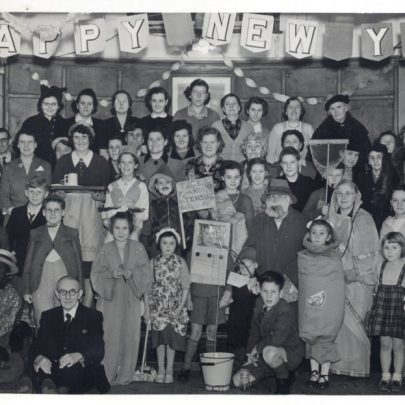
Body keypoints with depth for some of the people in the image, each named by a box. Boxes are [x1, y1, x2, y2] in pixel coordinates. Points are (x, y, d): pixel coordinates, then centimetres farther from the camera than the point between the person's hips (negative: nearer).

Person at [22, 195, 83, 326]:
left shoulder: (72, 234, 10)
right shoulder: (35, 234, 12)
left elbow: (79, 262, 8)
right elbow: (28, 263, 11)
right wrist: (26, 290, 6)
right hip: (41, 285, 0)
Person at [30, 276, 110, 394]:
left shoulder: (93, 316, 8)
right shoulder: (48, 316, 17)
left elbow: (98, 351, -4)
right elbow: (37, 346, 7)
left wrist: (77, 356, -27)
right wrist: (39, 358, -20)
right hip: (52, 370, 2)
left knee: (70, 368, -36)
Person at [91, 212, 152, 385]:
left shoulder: (138, 248, 4)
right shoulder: (105, 250, 3)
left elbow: (147, 273, 1)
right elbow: (96, 274, 0)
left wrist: (132, 274, -17)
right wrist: (111, 275, -17)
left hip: (131, 300, 1)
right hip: (110, 299, -1)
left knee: (130, 337, 1)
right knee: (109, 337, -4)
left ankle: (125, 376, 12)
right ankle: (106, 376, 6)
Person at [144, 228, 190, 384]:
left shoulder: (180, 263, -3)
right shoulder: (153, 262, 0)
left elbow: (185, 287, -1)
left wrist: (181, 307, -9)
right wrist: (147, 308, -1)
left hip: (175, 308, -1)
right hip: (157, 307, 1)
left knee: (172, 338, 2)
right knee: (160, 338, 3)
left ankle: (169, 371, 13)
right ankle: (160, 370, 15)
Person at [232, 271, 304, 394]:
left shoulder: (286, 311, -23)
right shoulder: (259, 304, 2)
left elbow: (277, 339, -32)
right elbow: (254, 331, 13)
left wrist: (256, 348, -17)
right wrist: (250, 353, 3)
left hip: (291, 353, -8)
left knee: (270, 352, -42)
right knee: (238, 380, -3)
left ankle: (284, 380, -11)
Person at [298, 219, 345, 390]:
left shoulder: (335, 257, 1)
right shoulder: (302, 257, 5)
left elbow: (339, 286, 2)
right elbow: (297, 281, 13)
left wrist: (338, 306, -2)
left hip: (329, 306, -2)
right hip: (308, 306, 2)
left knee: (326, 338, 0)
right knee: (310, 338, 6)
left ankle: (324, 374, 11)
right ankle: (314, 371, 18)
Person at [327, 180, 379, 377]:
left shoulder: (364, 219, -3)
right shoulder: (331, 219, 10)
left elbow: (371, 252, -5)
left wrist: (353, 273, -12)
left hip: (358, 279, -4)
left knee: (353, 322, -4)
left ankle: (357, 366, 7)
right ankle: (338, 363, 8)